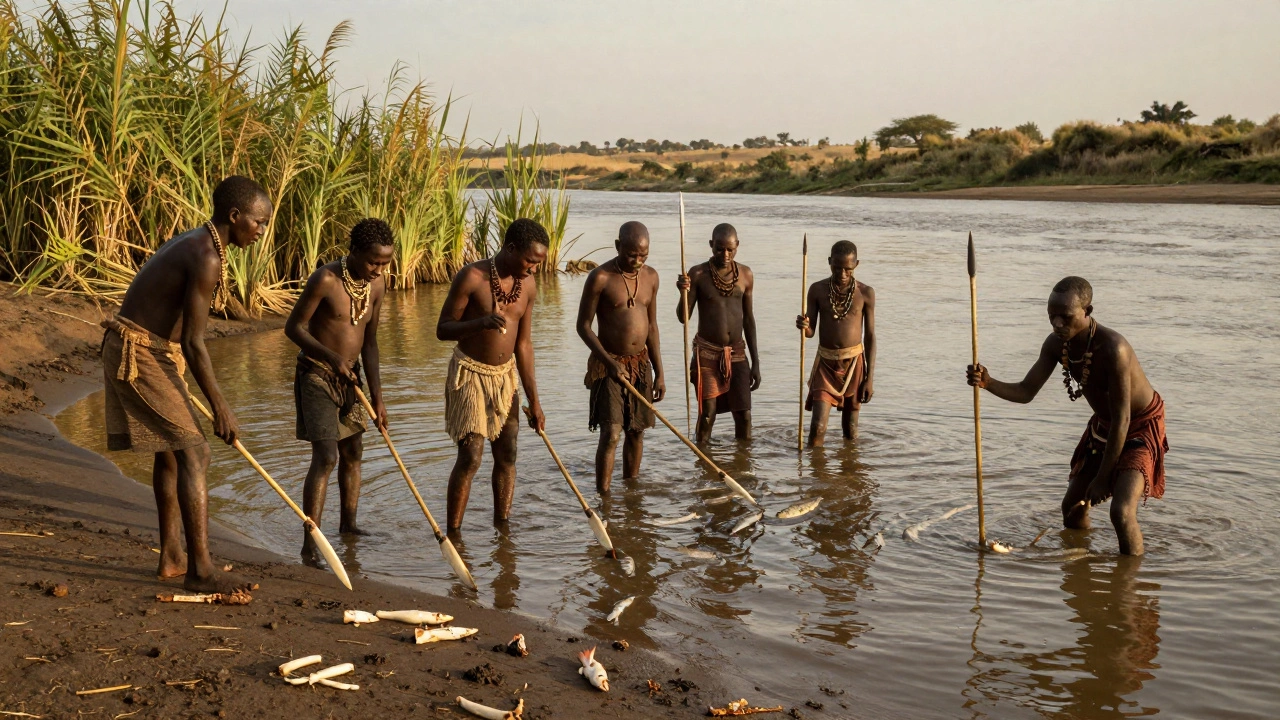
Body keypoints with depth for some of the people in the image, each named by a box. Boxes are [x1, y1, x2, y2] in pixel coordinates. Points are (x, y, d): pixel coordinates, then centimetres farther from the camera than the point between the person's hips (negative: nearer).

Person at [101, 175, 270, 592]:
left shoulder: (192, 243, 12)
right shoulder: (207, 258, -20)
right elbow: (193, 343, -22)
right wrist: (221, 409, -17)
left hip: (146, 352, 11)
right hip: (139, 357, -11)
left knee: (171, 452, 16)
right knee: (194, 454, -11)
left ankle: (171, 557, 24)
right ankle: (200, 570, -10)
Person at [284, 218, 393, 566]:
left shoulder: (376, 285, -1)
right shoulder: (325, 280, -21)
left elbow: (369, 342, 4)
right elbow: (293, 327, -14)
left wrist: (377, 396, 1)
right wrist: (331, 357, -26)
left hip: (349, 378, 7)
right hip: (316, 376, -7)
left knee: (352, 453, 16)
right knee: (326, 457, -16)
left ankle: (348, 524, 34)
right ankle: (310, 545, -14)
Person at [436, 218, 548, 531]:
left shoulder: (528, 285, 1)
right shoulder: (472, 277, -16)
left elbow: (523, 343, 8)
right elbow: (442, 329, -12)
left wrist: (534, 400, 9)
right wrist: (481, 322, -33)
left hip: (505, 376, 6)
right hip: (470, 374, -6)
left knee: (507, 456, 7)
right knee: (470, 458, -10)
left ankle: (502, 528, 19)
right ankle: (452, 534, 1)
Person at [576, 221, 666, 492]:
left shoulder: (651, 277, 5)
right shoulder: (601, 278, -12)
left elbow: (652, 326, 12)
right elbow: (583, 325, -10)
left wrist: (659, 373, 10)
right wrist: (610, 362, -19)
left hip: (641, 363, 6)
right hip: (608, 364, -6)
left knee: (636, 431, 10)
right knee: (611, 434, -11)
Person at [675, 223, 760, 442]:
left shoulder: (745, 274, 2)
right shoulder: (698, 274, -8)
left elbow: (748, 318, 9)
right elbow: (683, 317, -7)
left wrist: (755, 361, 8)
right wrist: (684, 292, -27)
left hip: (737, 353, 3)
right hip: (707, 353, -3)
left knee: (744, 415, 2)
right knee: (707, 414, -2)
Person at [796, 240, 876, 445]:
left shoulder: (865, 293, -4)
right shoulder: (818, 290, -3)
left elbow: (870, 336, 0)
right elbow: (810, 332, 1)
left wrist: (870, 377, -3)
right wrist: (803, 325, -25)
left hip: (854, 362, 0)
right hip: (825, 362, 0)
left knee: (851, 431, 8)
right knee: (818, 427, -10)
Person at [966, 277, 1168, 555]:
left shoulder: (1112, 349, -36)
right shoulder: (1056, 344, -14)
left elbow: (1121, 419, -30)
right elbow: (1025, 392, -7)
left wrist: (1102, 478, -22)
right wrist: (988, 383, -29)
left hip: (1140, 428, -7)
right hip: (1103, 426, 7)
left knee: (1121, 511, -24)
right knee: (1072, 506, 14)